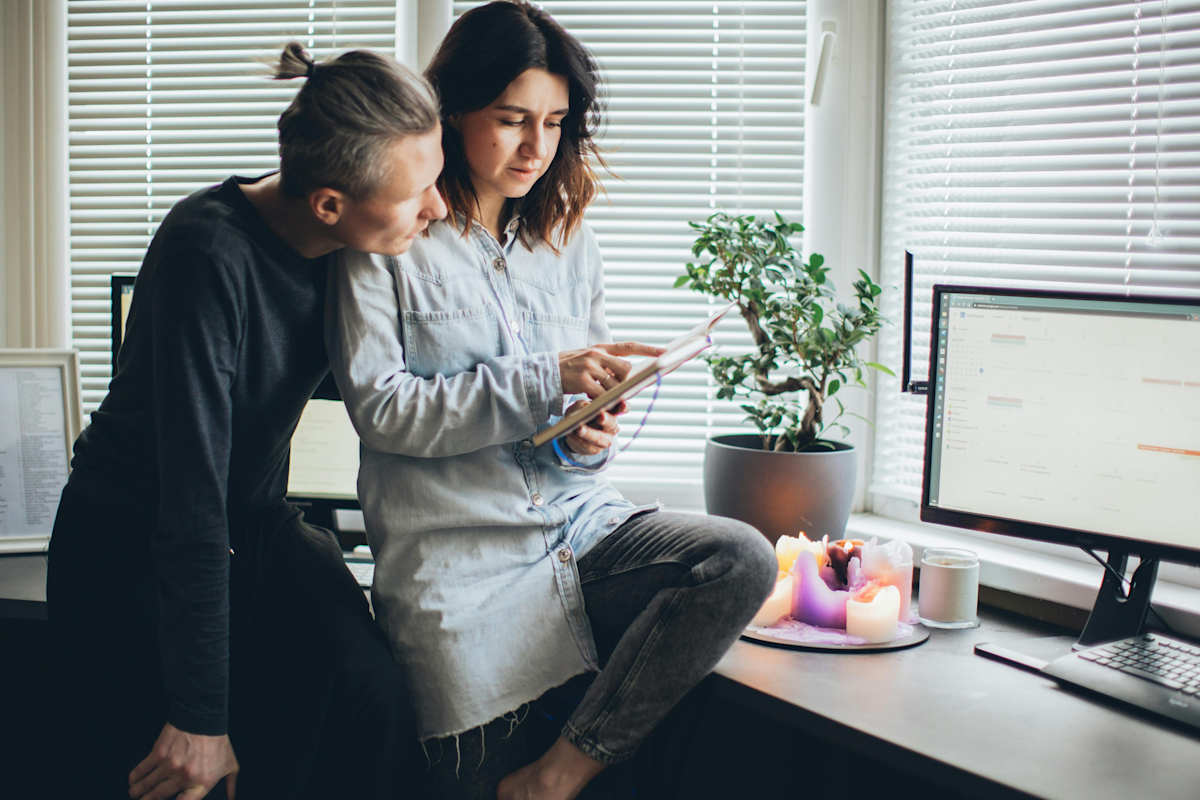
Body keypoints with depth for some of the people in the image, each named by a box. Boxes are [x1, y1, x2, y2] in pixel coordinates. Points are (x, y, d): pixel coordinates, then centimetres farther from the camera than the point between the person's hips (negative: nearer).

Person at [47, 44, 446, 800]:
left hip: (259, 526, 5)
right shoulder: (208, 254, -29)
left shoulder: (344, 251, -8)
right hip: (134, 545, -5)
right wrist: (200, 716, -25)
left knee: (373, 696, -19)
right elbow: (192, 498, -28)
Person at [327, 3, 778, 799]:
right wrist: (547, 380, -17)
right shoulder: (391, 240, -2)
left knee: (743, 559, -22)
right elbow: (379, 406, -11)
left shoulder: (569, 242, 14)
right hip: (461, 562, -4)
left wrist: (594, 438, -7)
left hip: (581, 524, 4)